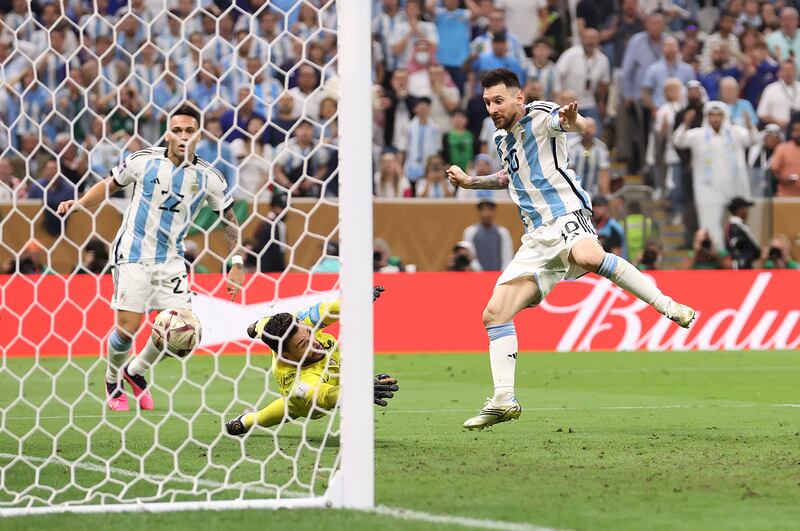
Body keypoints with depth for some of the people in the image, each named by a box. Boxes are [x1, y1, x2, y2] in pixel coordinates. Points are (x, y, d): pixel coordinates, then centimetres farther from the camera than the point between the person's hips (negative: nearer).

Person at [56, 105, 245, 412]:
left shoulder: (208, 178, -2)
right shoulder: (144, 161, -6)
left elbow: (229, 218, 9)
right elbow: (109, 185, 9)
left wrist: (236, 265, 3)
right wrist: (79, 204, -6)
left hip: (171, 259, 3)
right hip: (133, 255, -3)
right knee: (127, 328, -11)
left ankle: (136, 372, 20)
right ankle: (113, 383, 20)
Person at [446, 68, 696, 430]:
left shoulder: (540, 116, -3)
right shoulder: (502, 137, 20)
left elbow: (584, 128, -24)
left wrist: (573, 121, -47)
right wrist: (471, 181, 33)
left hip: (566, 217, -8)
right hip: (536, 238, 8)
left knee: (588, 256, -43)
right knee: (494, 313, -1)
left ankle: (667, 306, -31)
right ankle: (503, 400, 2)